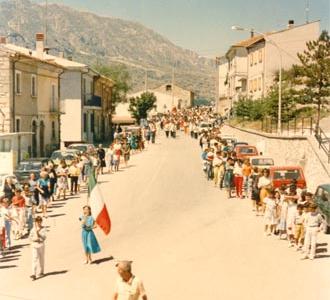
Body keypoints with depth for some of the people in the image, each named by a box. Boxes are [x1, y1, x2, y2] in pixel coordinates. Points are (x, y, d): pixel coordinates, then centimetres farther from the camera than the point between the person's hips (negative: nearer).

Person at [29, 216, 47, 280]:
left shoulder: (43, 229, -1)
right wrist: (35, 239, -17)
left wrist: (38, 233, -21)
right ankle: (33, 274, -14)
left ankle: (41, 272, 32)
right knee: (34, 259, -9)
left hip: (41, 245, 1)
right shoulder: (33, 229, 1)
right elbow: (30, 237, -1)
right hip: (34, 246, -1)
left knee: (41, 259, 13)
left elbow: (44, 237, -10)